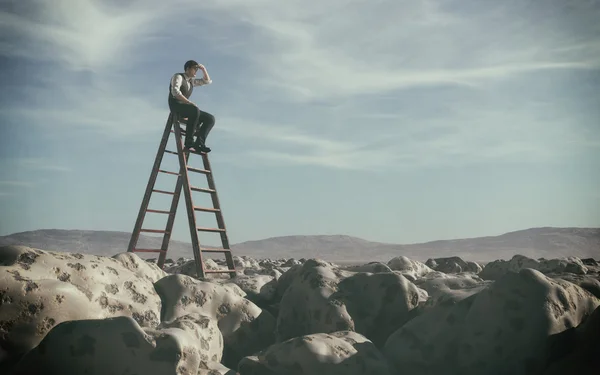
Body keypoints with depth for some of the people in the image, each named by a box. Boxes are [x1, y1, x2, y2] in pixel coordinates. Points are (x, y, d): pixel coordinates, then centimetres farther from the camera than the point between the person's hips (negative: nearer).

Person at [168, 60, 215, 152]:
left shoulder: (191, 81, 23)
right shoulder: (178, 77, -2)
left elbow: (208, 81, 30)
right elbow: (175, 92, -20)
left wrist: (203, 69, 19)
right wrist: (189, 102, -25)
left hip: (185, 107, 8)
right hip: (176, 106, -8)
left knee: (210, 118, -10)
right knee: (195, 110, -39)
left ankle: (199, 142, -27)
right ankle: (188, 142, -37)